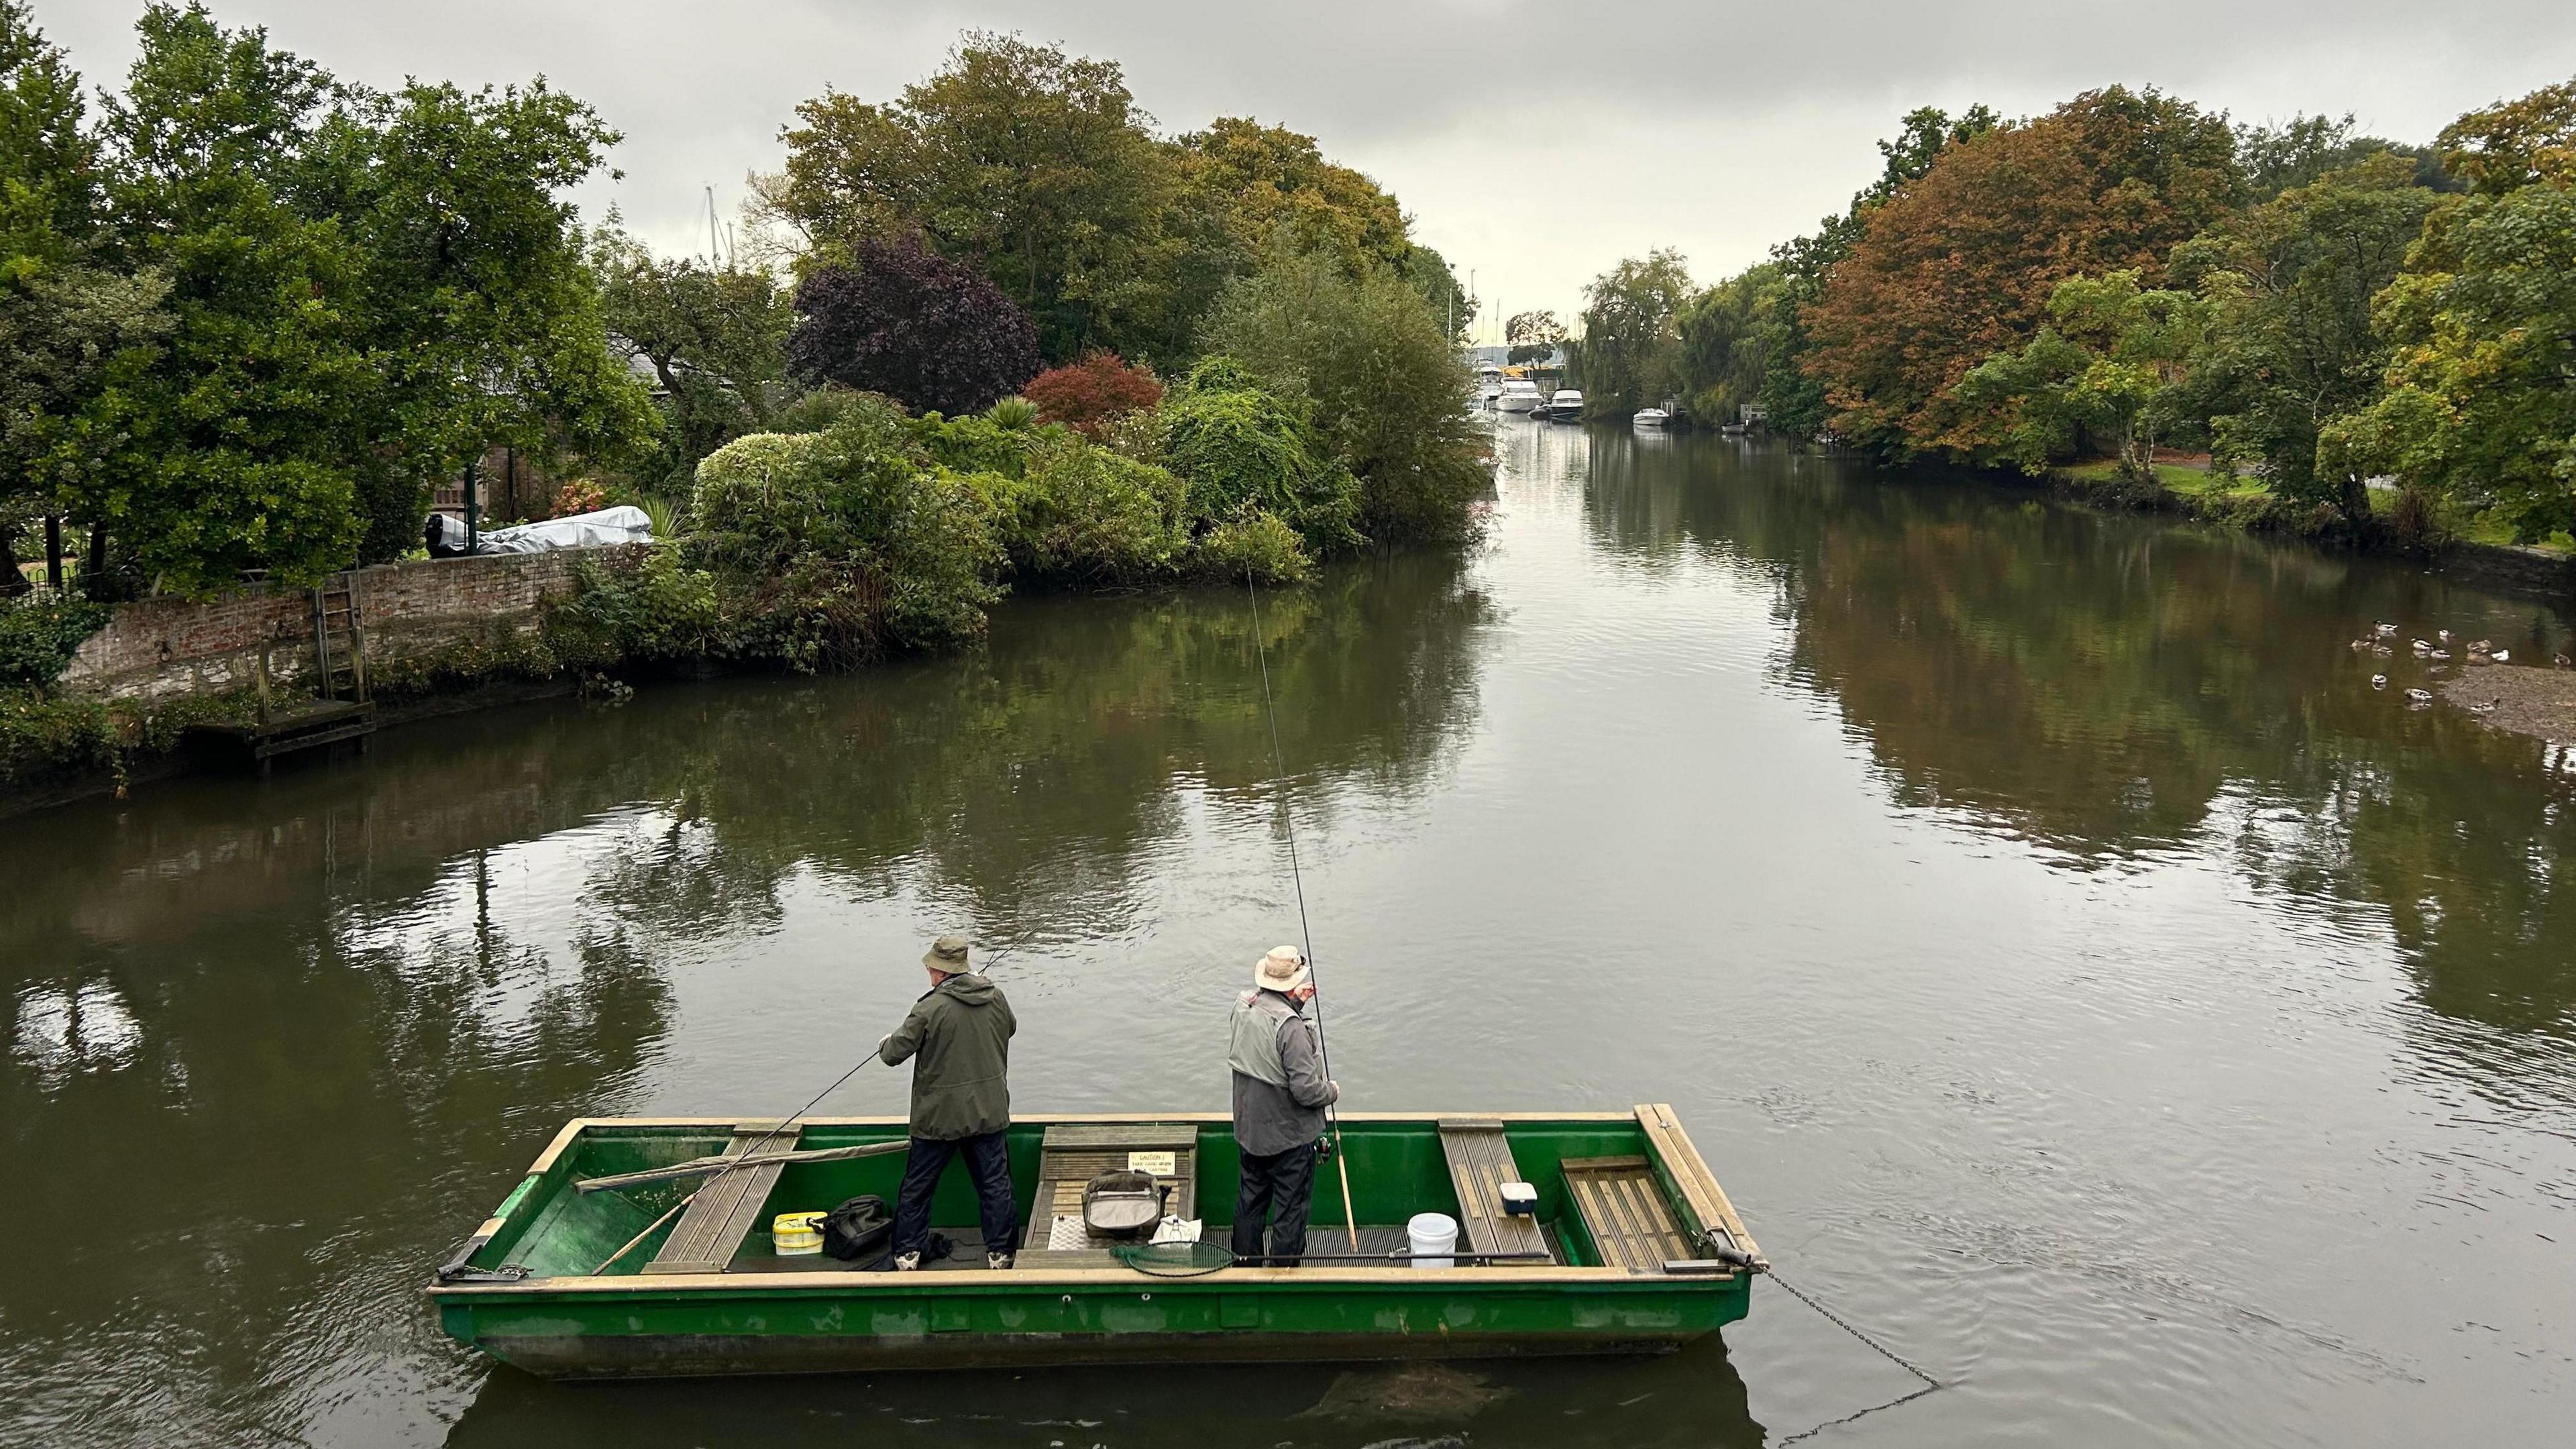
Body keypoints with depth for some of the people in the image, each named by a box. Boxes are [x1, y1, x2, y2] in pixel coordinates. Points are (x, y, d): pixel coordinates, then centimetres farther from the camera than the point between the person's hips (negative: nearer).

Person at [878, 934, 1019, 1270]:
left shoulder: (930, 1008, -18)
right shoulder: (995, 998, -3)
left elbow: (894, 1054, -12)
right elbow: (1010, 1028, 19)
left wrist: (885, 1044, 12)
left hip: (939, 1116, -3)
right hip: (988, 1113, 4)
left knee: (917, 1186, 13)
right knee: (995, 1183, 13)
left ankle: (907, 1254, 21)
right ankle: (1000, 1252, 16)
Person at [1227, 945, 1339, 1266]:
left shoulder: (1244, 1006, -6)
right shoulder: (1291, 1027, -29)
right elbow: (1306, 1089, -29)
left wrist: (1298, 999, 2)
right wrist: (1332, 1092, -6)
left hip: (1248, 1128, 8)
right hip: (1288, 1136, -8)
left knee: (1251, 1195, 22)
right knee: (1291, 1205, 9)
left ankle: (1244, 1262, 35)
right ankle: (1284, 1267, 20)